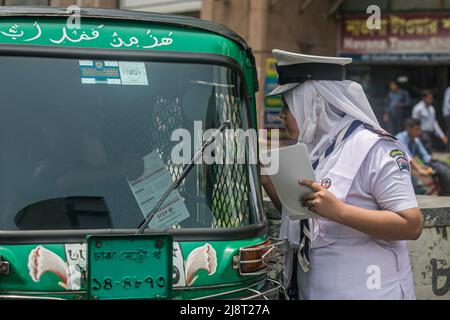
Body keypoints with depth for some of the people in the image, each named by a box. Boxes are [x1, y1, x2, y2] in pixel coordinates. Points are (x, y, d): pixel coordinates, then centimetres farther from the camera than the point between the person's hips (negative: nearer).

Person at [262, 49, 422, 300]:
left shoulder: (373, 148, -15)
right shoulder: (313, 150, 8)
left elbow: (412, 225, -21)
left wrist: (337, 210, -28)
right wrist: (267, 182, 0)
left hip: (365, 292, -7)